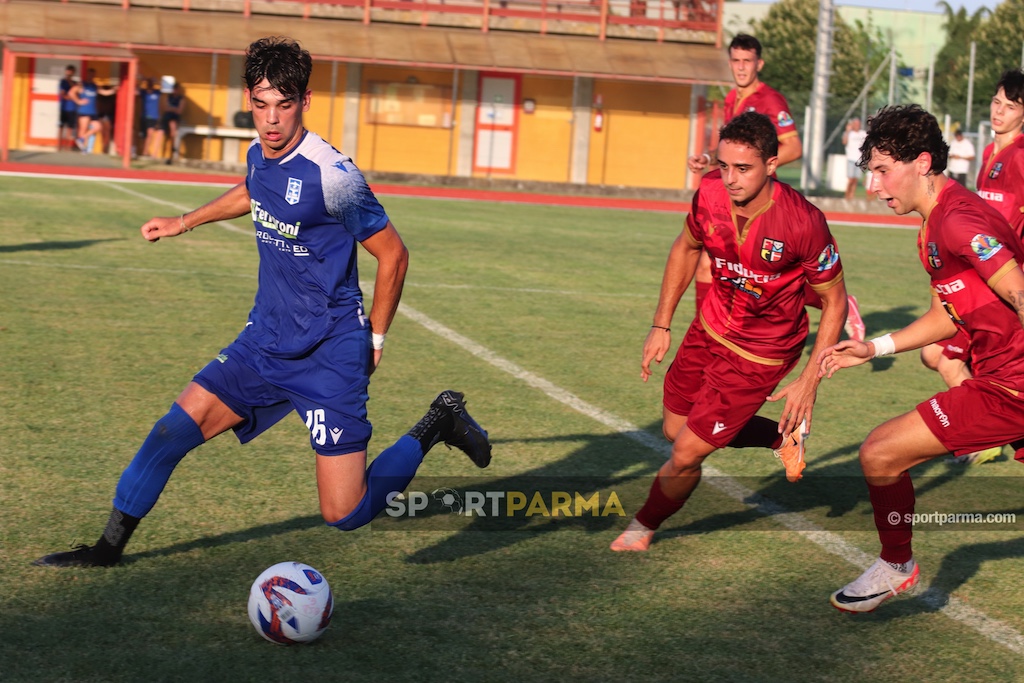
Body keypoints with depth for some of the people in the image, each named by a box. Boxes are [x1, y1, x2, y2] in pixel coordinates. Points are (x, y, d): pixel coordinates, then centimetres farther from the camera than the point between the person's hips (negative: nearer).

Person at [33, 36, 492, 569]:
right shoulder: (259, 155, 2)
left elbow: (393, 255, -11)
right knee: (174, 428, -5)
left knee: (344, 515, -8)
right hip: (265, 340, 7)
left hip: (328, 358, -7)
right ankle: (110, 545, 14)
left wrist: (374, 339, -3)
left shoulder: (330, 175, -21)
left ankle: (436, 425, 14)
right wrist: (185, 222, 33)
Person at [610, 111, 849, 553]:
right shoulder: (710, 193, -17)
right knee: (675, 429, 21)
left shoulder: (803, 223, -31)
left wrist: (810, 381, -19)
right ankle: (783, 437, 36)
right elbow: (686, 248, 6)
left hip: (761, 353, -6)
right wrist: (661, 325, 5)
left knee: (686, 454, -4)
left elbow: (834, 301, -16)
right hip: (710, 329, 6)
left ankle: (643, 527, 26)